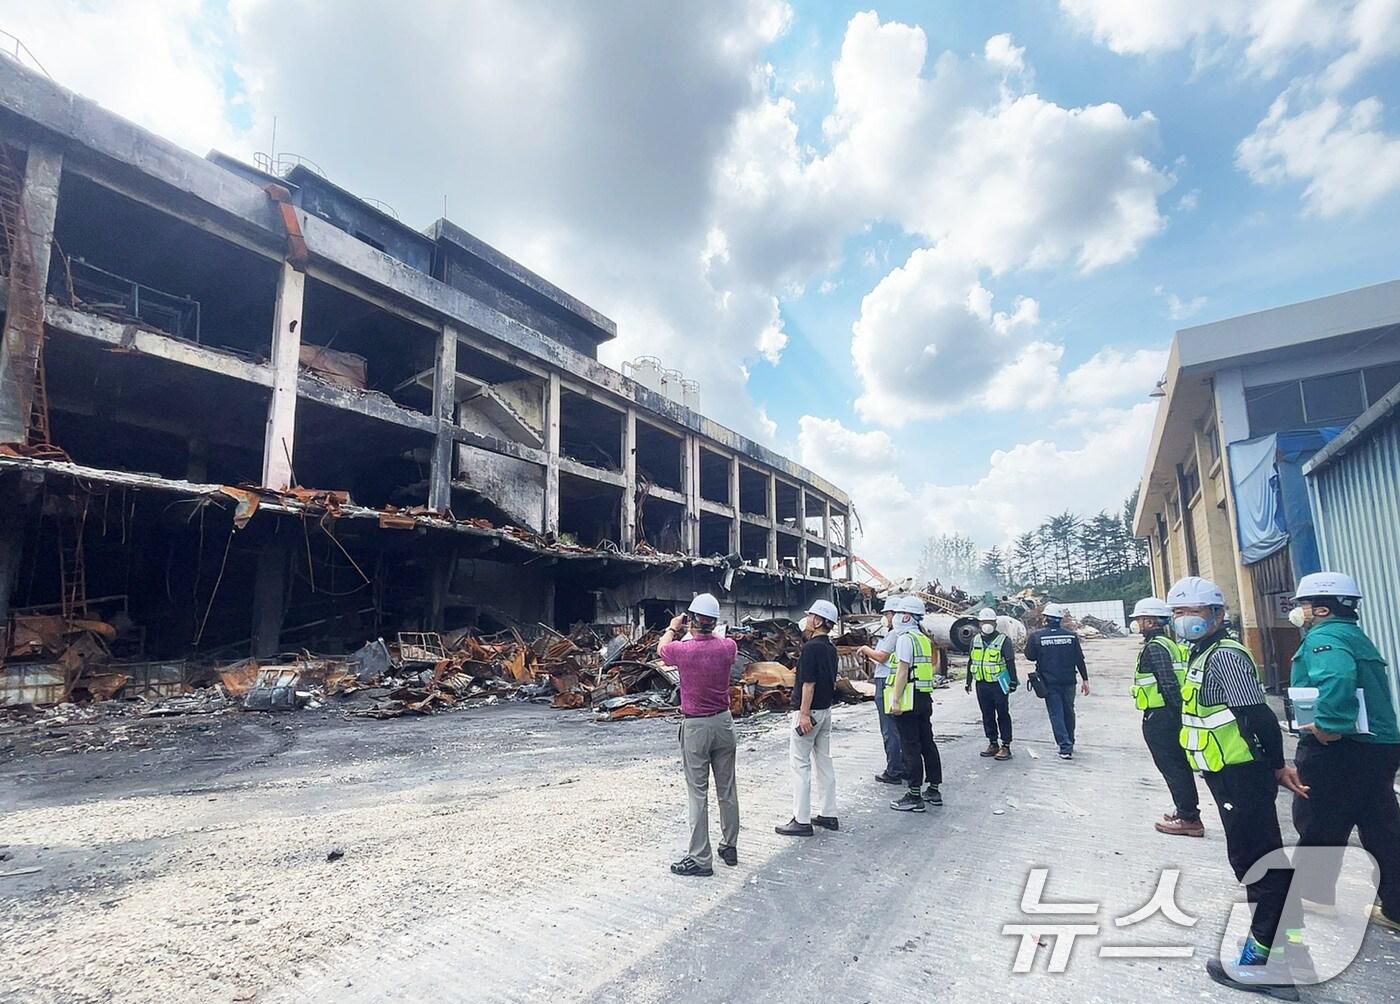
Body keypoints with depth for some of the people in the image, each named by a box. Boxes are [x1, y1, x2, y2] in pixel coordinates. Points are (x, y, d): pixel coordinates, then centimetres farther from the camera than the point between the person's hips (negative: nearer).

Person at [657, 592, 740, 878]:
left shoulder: (683, 650, -16)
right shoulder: (728, 647, -8)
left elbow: (661, 648, 8)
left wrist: (672, 628, 25)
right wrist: (709, 630, 32)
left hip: (695, 726, -4)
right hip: (724, 723, 4)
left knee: (698, 793, 2)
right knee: (727, 789, 15)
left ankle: (700, 859, 8)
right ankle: (730, 848, 28)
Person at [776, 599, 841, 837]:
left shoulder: (810, 647, -19)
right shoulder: (830, 648, 9)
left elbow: (808, 683, -22)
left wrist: (804, 714, -21)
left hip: (808, 711, -9)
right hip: (826, 710, 9)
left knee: (800, 764, -2)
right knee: (824, 762, 14)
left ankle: (801, 820, 2)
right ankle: (828, 815, 22)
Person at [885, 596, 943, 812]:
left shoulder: (905, 638, -13)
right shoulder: (924, 638, 14)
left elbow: (903, 671, -19)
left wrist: (896, 700, -18)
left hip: (909, 699, -9)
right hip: (925, 697, 9)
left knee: (910, 748, -4)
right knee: (927, 743, 14)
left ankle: (914, 796, 1)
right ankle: (934, 790, 23)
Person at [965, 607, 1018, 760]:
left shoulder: (1003, 640, -6)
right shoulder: (975, 640, 10)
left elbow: (1011, 663, -6)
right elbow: (971, 662, 17)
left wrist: (1013, 682, -10)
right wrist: (969, 682, 17)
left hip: (998, 684, -5)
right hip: (981, 685, 5)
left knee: (1003, 715, 1)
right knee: (987, 715, 10)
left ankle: (1005, 746, 6)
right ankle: (993, 743, 20)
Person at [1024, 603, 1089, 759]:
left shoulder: (1036, 636, -10)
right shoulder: (1071, 636, -3)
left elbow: (1030, 656, 0)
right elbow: (1079, 659, 0)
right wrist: (1085, 679, 7)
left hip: (1049, 682, -2)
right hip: (1068, 681, 3)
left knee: (1056, 714, 3)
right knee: (1069, 712, 18)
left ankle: (1065, 747, -4)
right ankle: (1069, 743, 31)